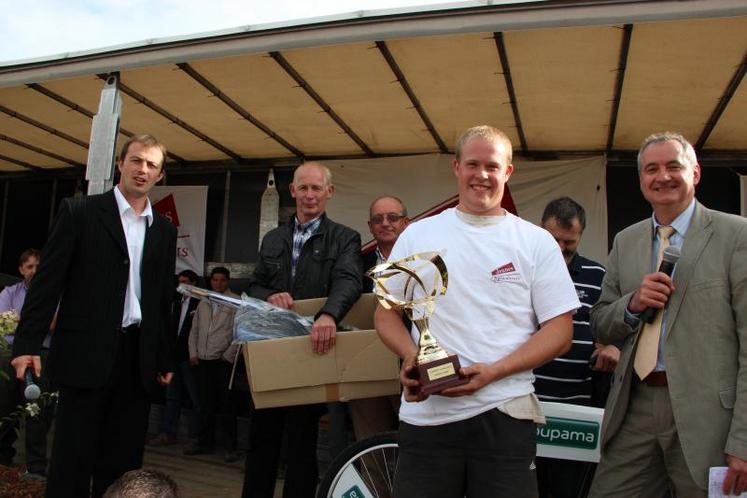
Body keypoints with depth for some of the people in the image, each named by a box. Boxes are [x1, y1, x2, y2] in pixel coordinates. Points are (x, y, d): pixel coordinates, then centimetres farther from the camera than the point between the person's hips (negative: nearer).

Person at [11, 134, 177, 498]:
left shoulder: (164, 230, 11)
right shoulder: (80, 212, 0)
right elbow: (48, 280, -3)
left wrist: (165, 360, 12)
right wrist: (27, 343, -9)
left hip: (138, 358, 4)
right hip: (86, 354, -4)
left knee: (124, 458, 11)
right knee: (73, 457, 4)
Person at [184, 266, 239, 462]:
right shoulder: (203, 303, 16)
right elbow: (194, 330, 18)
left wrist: (229, 356, -10)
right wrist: (193, 353, 7)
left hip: (223, 361, -5)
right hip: (202, 361, 5)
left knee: (226, 406, -1)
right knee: (206, 405, 11)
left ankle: (229, 447, 6)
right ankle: (205, 443, 21)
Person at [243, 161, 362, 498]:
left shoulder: (345, 239, -1)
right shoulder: (273, 239, 14)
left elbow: (348, 281, -19)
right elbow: (254, 285, 13)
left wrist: (328, 315, -39)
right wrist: (270, 296, -12)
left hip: (312, 349, -4)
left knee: (302, 441, 7)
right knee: (261, 435, 14)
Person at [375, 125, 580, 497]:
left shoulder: (537, 242, 3)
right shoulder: (416, 235, 7)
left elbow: (559, 332, 0)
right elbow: (386, 313, 11)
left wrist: (491, 372, -13)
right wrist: (410, 355, -10)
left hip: (504, 413, 0)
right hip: (425, 413, 1)